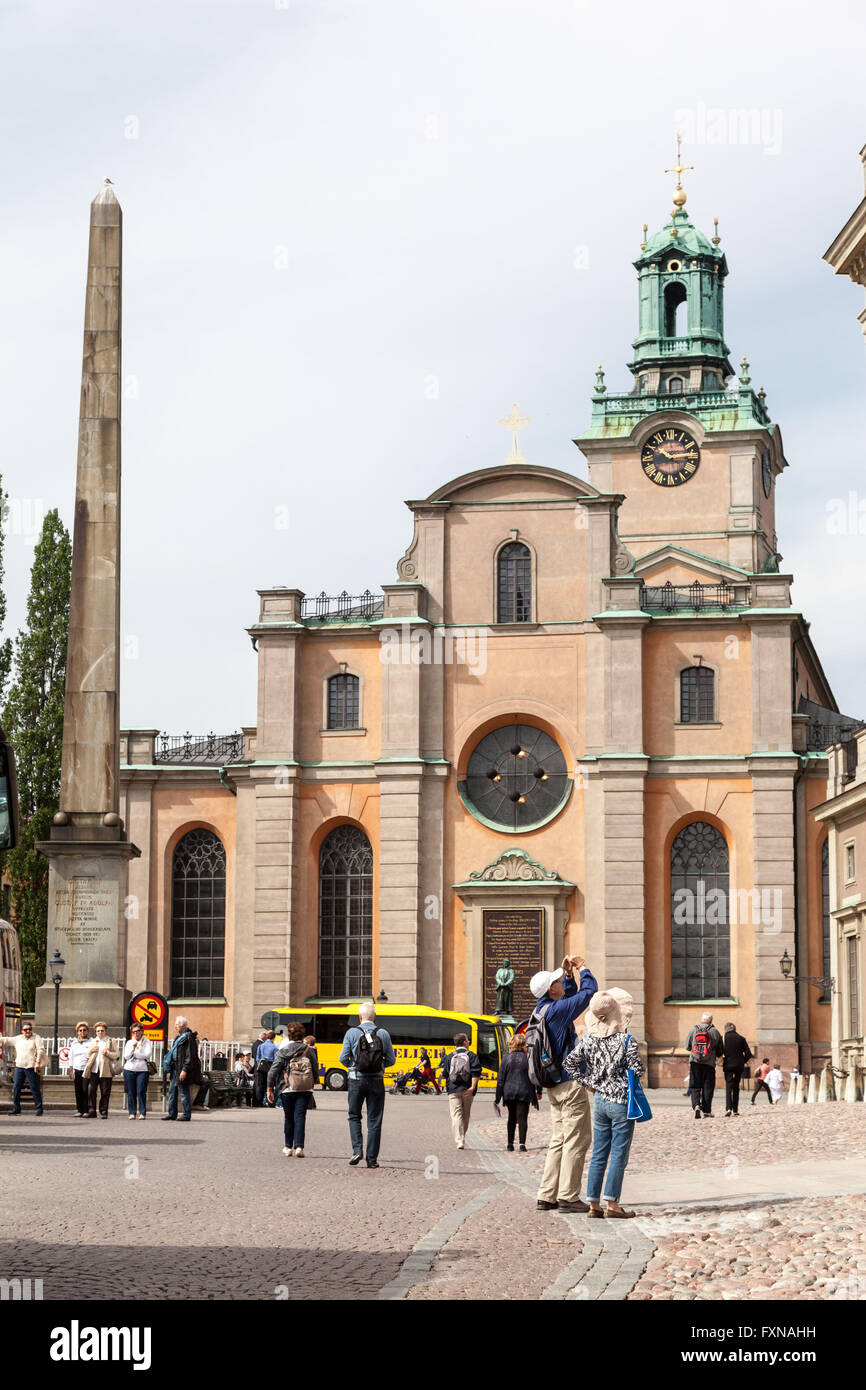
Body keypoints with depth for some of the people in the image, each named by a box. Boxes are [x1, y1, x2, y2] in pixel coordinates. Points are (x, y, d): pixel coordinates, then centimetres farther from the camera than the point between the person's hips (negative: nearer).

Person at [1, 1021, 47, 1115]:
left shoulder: (36, 1038, -1)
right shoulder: (18, 1039, 14)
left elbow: (41, 1050, -9)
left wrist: (37, 1062, -18)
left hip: (31, 1067, -5)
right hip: (19, 1067, 5)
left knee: (34, 1088, -4)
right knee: (16, 1087, 3)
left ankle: (39, 1108, 2)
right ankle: (16, 1109, 10)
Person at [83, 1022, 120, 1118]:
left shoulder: (111, 1041, 9)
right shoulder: (93, 1042, 20)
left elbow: (117, 1055, 2)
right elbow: (87, 1056, 20)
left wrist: (107, 1053, -13)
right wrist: (91, 1050, 0)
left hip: (105, 1071, -3)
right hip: (93, 1071, 3)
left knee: (105, 1093, -2)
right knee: (90, 1091, -5)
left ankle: (103, 1112, 4)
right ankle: (91, 1111, 0)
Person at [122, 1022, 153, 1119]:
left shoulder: (147, 1042, 7)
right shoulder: (129, 1043, 15)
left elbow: (148, 1055, -8)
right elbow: (126, 1056, 3)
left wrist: (134, 1054, -4)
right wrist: (133, 1047, -11)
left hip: (143, 1070, -3)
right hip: (129, 1070, 3)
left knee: (141, 1092, -12)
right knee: (131, 1093, 1)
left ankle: (142, 1113, -7)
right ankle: (132, 1113, 7)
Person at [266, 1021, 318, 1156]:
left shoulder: (283, 1052, -4)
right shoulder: (309, 1051, 2)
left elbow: (273, 1071, -6)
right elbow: (316, 1071, 7)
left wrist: (270, 1089, 2)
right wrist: (312, 1084, 24)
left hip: (288, 1090, -1)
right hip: (306, 1090, 1)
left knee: (289, 1118, 13)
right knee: (300, 1117, 0)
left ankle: (288, 1147, 22)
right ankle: (299, 1146, -12)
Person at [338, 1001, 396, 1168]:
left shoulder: (352, 1033, -4)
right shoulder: (383, 1034, 0)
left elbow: (343, 1058, -5)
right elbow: (391, 1060, 3)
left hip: (357, 1079, -1)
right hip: (377, 1080, 1)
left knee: (354, 1116, 15)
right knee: (374, 1120, 7)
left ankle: (357, 1150, -4)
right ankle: (372, 1159, 6)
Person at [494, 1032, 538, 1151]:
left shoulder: (506, 1058, 0)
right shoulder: (527, 1058, -2)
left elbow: (501, 1079, 1)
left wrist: (498, 1097, 5)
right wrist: (535, 1093, 9)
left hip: (509, 1092, 2)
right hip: (524, 1092, -2)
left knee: (511, 1118, 15)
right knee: (522, 1118, 0)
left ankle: (510, 1144, 16)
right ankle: (522, 1144, -9)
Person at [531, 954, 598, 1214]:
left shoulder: (541, 1011, 11)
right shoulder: (557, 1010, -16)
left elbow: (569, 994, 29)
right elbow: (588, 992, -13)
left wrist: (568, 974, 16)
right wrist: (582, 969, 2)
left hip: (554, 1084, 10)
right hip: (571, 1083, -10)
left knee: (560, 1139, 13)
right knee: (576, 1139, -5)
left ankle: (547, 1196, 12)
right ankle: (568, 1197, -6)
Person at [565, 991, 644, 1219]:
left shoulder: (588, 1040, 0)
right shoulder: (626, 1040, -13)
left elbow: (570, 1062, 5)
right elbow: (638, 1071, -12)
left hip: (600, 1101, 5)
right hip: (621, 1102, -5)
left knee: (598, 1155, 11)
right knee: (619, 1155, 1)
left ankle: (594, 1203, 12)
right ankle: (612, 1204, 1)